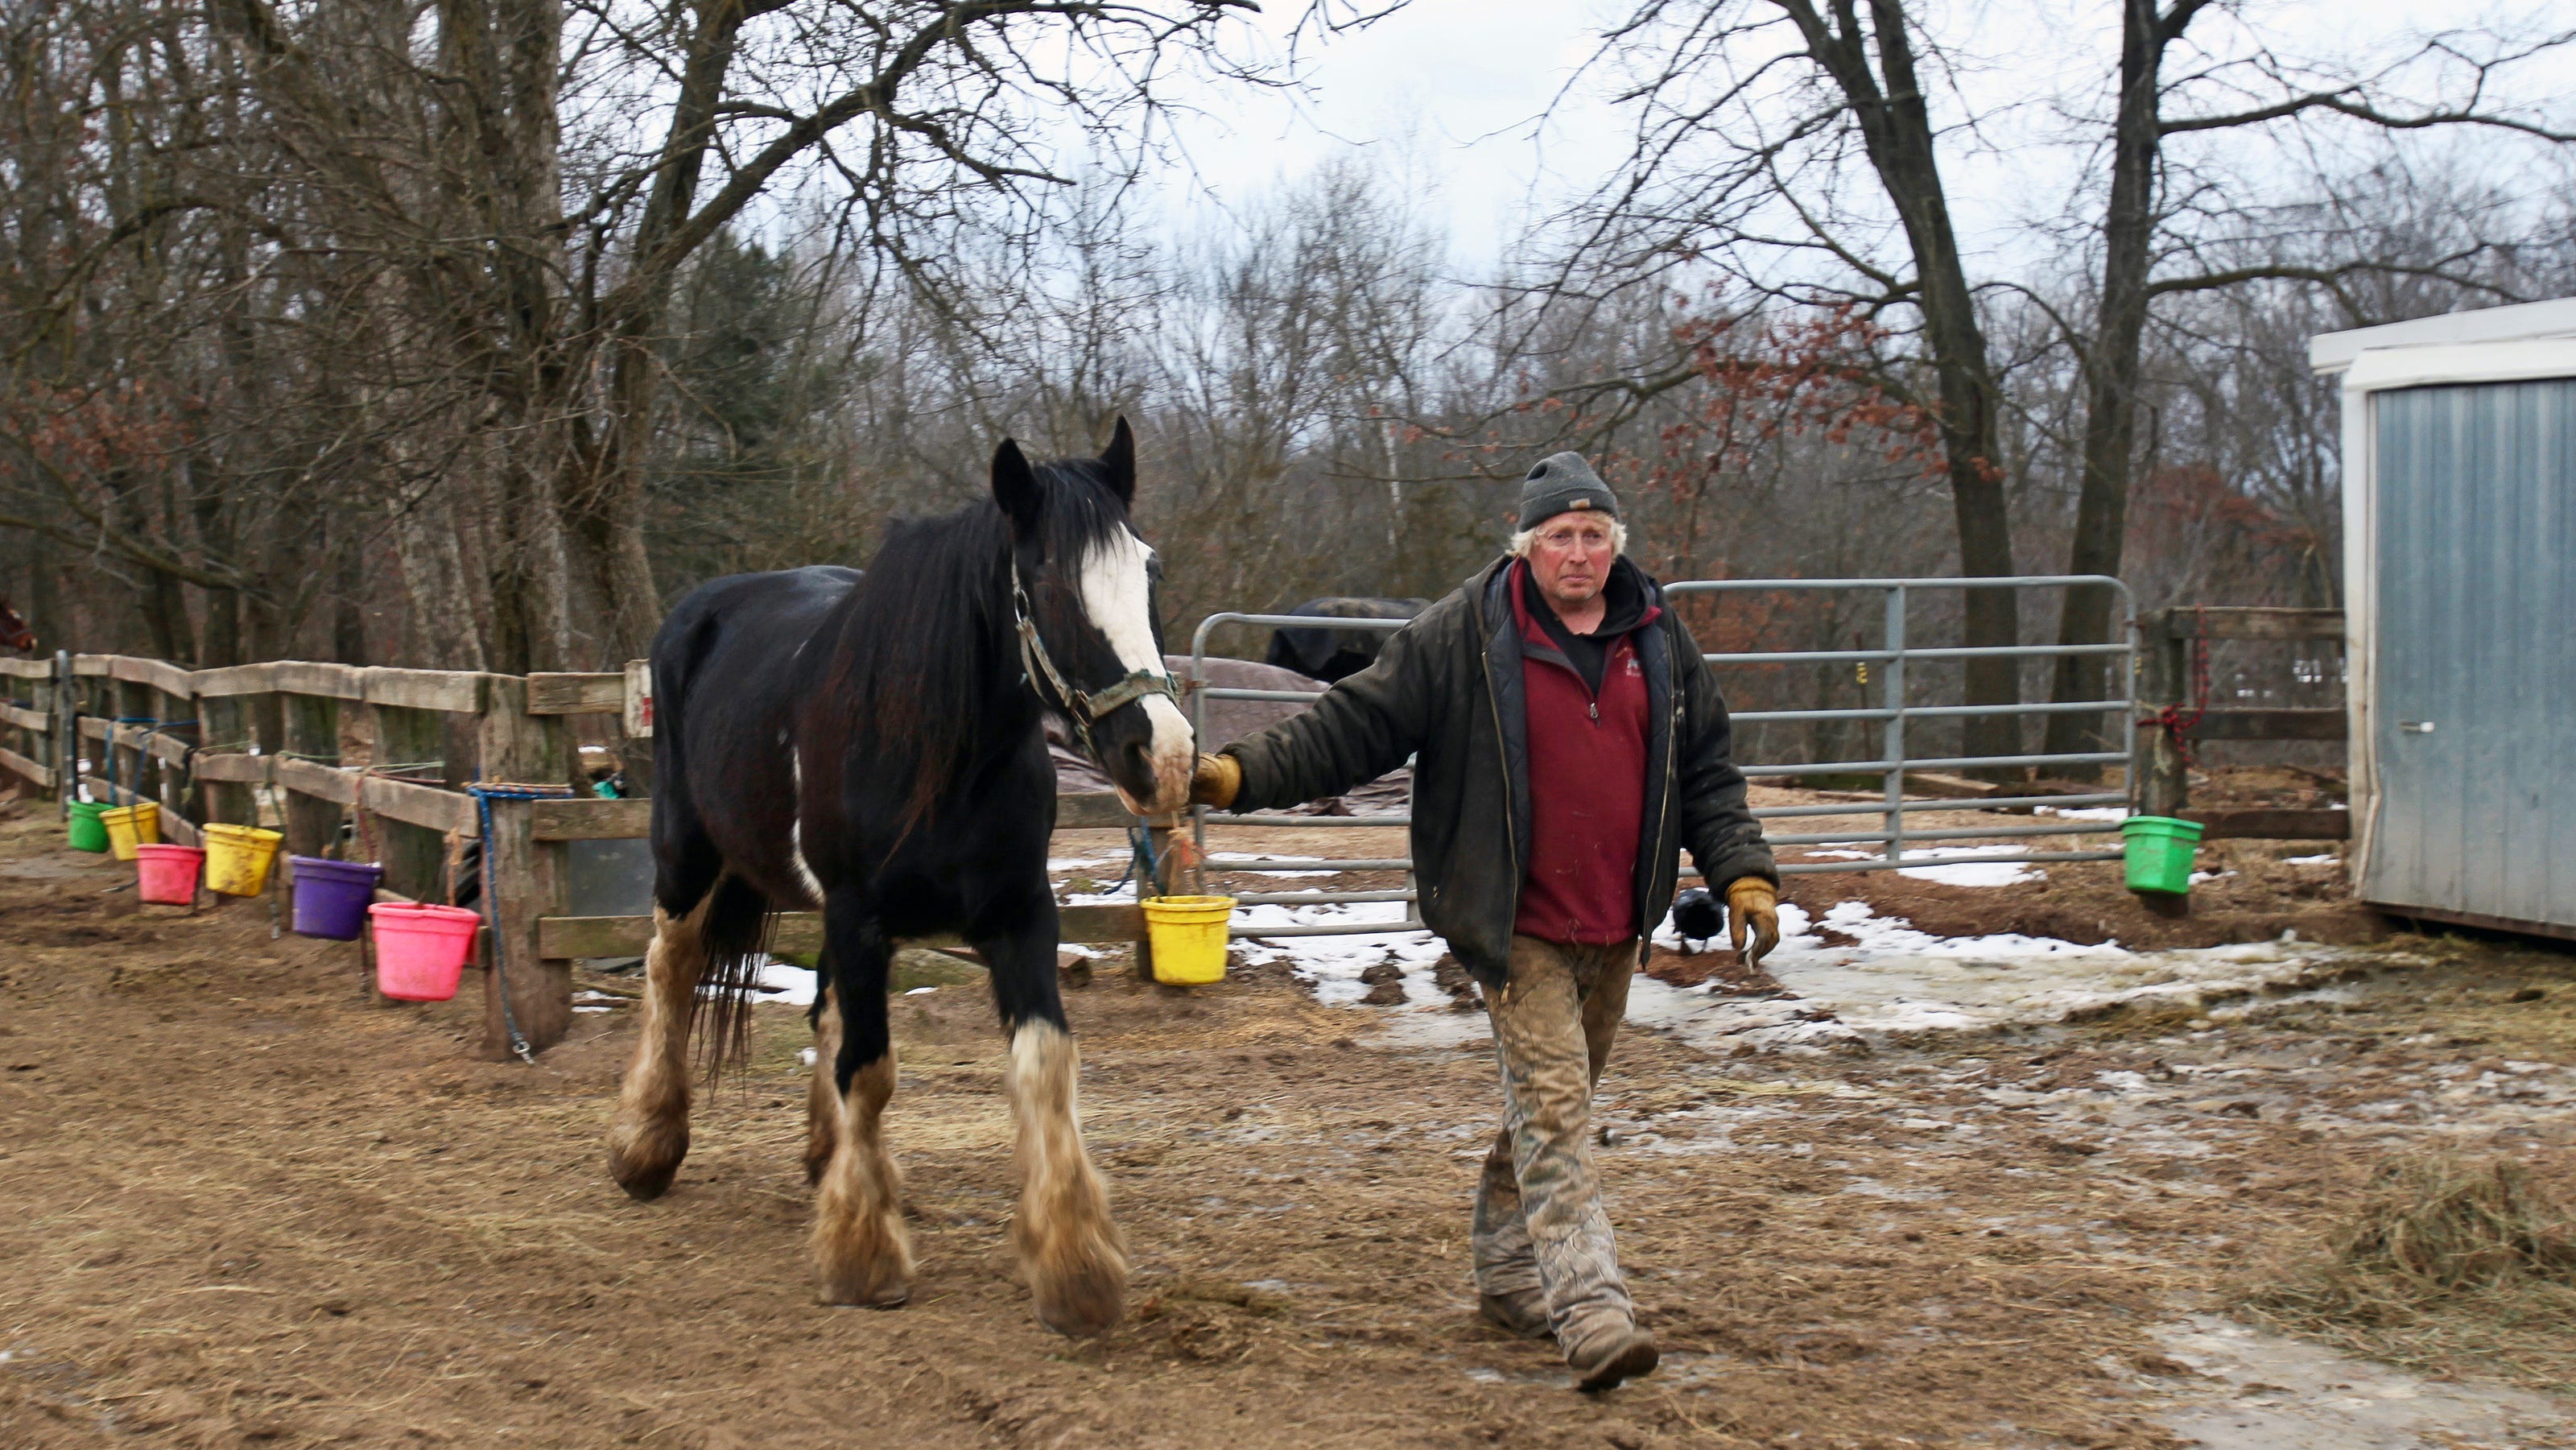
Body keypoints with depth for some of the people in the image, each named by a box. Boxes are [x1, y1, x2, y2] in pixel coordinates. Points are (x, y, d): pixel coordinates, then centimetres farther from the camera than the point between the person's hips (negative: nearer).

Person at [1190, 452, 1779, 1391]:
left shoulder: (1659, 641, 6)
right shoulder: (1462, 636, -9)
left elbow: (1708, 772, 14)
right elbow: (1355, 729, -9)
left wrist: (1743, 873, 5)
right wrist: (1242, 775, -18)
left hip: (1615, 929, 6)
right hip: (1516, 926, -5)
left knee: (1551, 1106, 17)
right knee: (1553, 1108, -12)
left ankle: (1508, 1276, 32)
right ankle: (1591, 1312, -14)